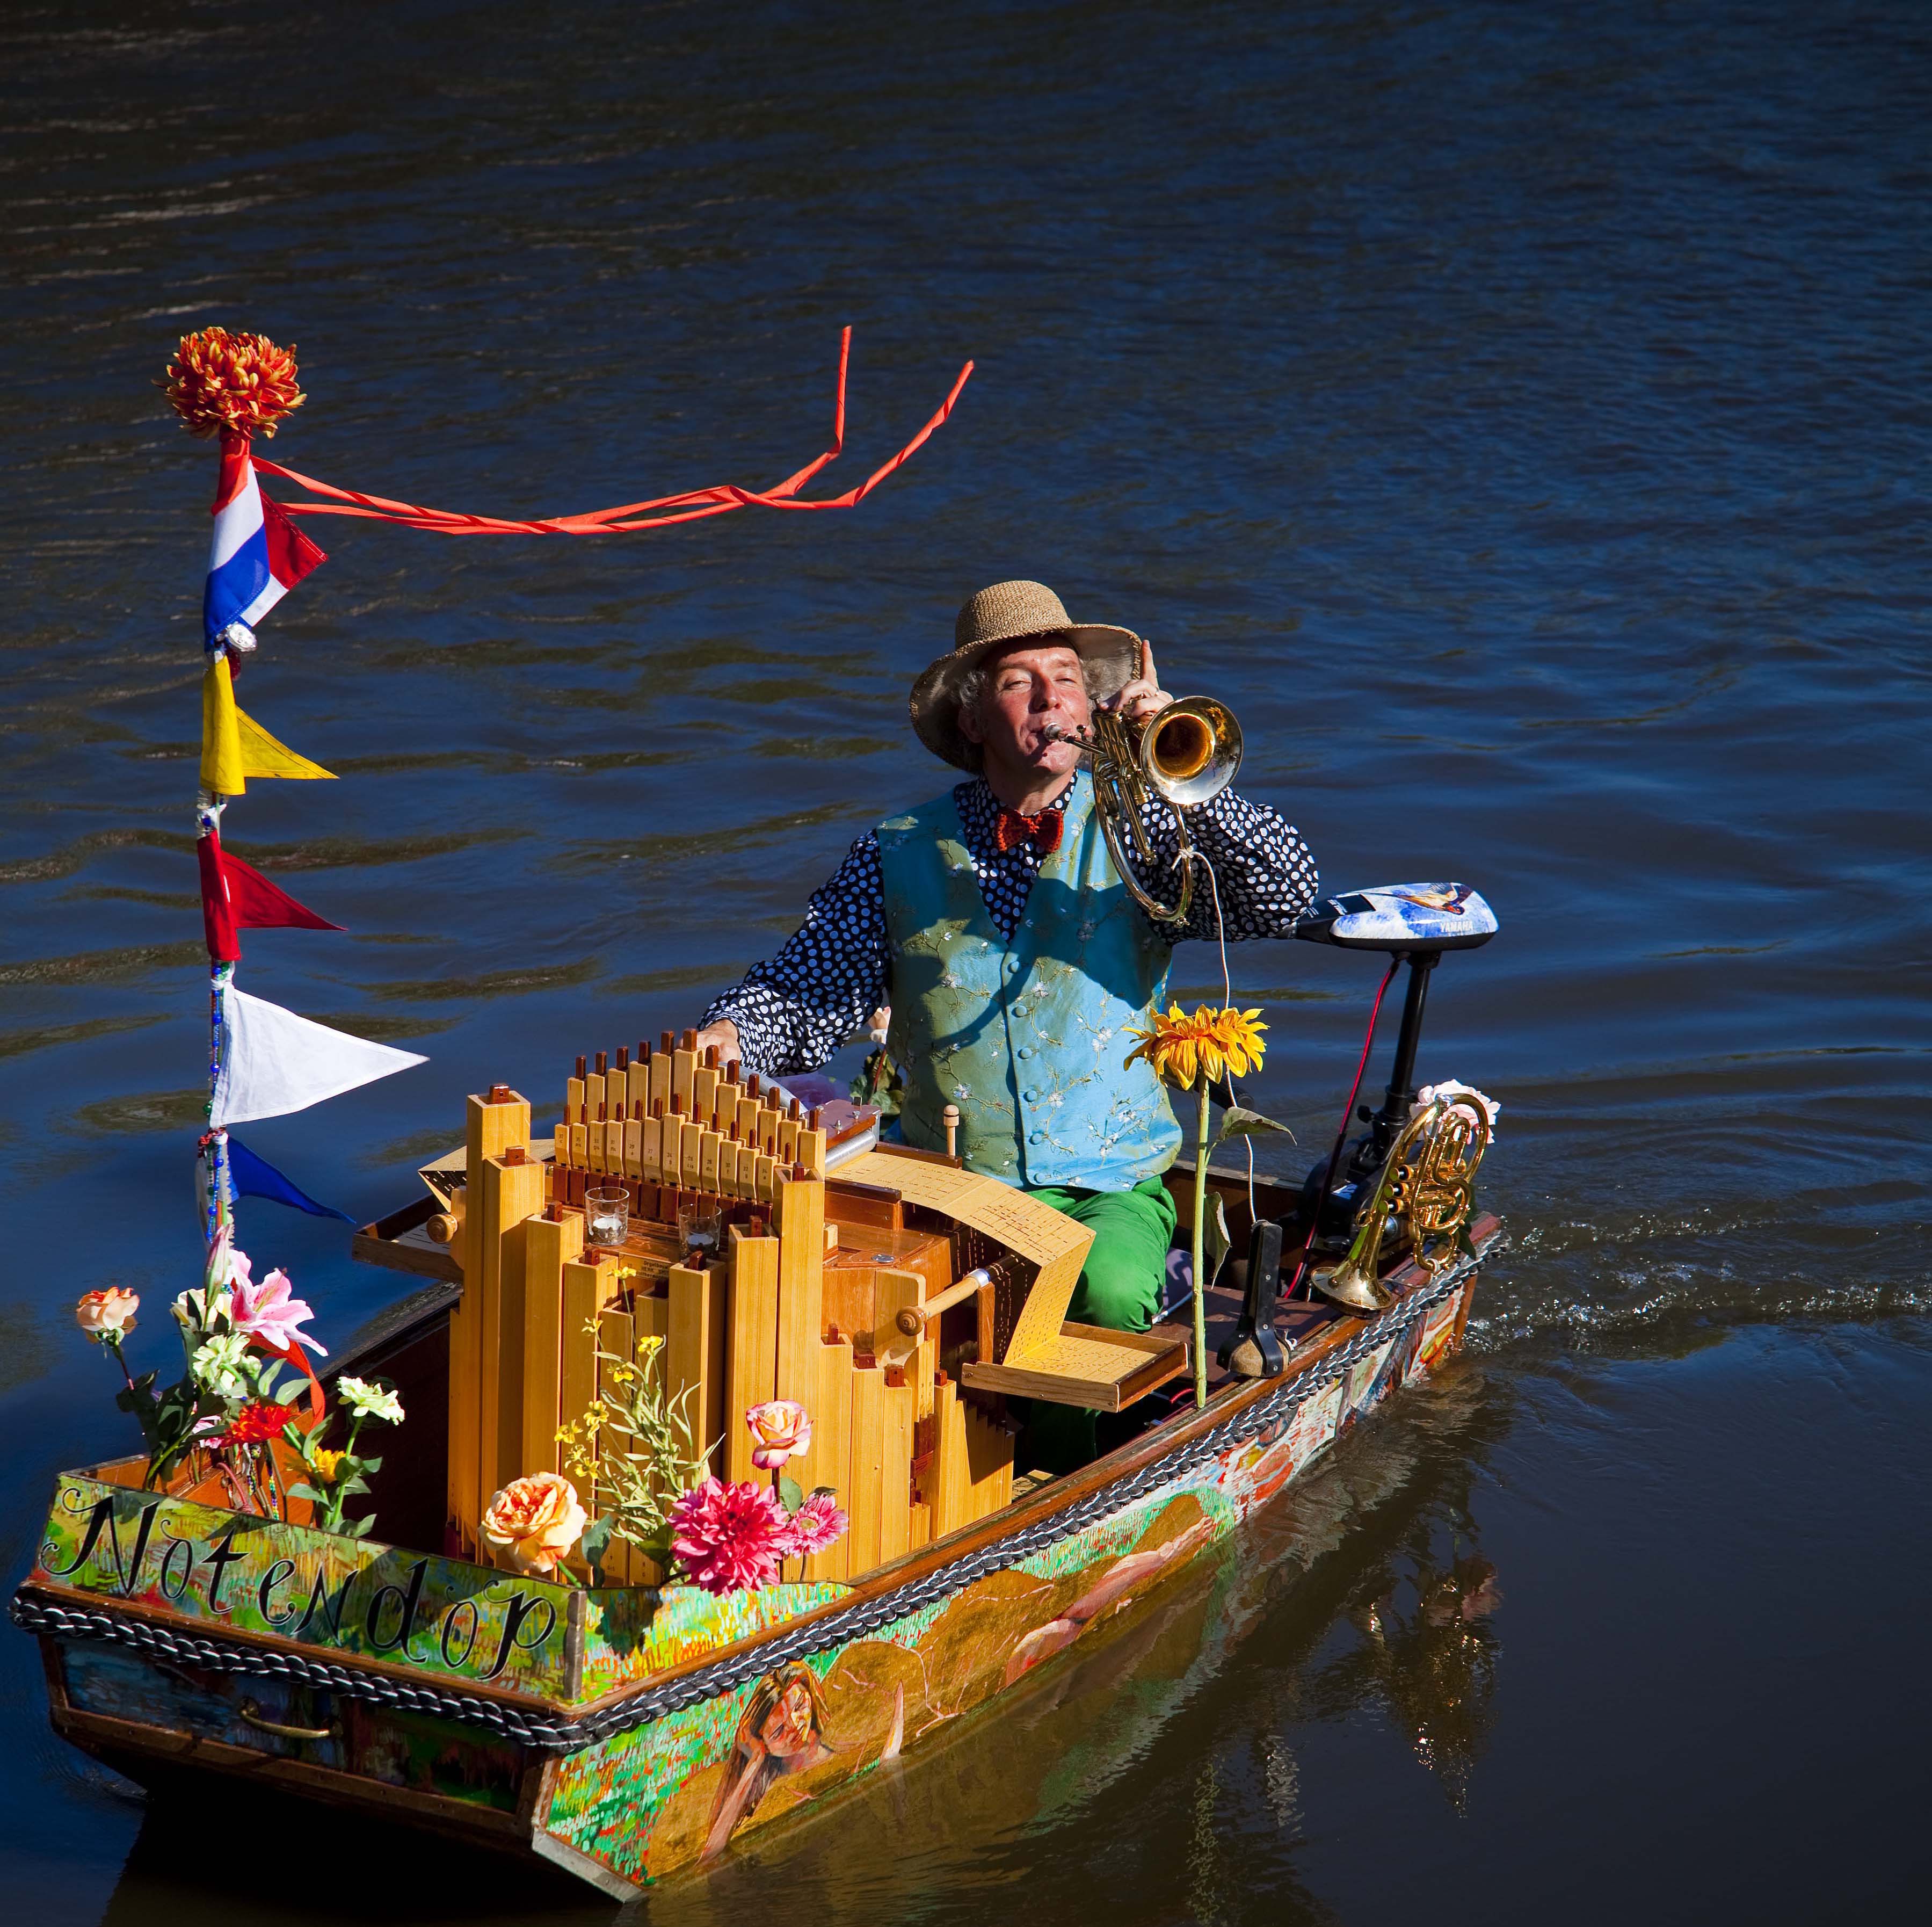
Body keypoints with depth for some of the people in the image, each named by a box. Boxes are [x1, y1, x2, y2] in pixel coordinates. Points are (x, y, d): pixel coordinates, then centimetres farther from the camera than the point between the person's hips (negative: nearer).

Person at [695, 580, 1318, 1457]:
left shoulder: (1136, 831, 6)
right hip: (947, 1190, 1)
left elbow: (1285, 897, -7)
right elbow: (802, 994, 6)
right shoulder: (899, 856, 9)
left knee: (1109, 1295, -32)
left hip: (1111, 1186, -1)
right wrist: (725, 1039, -15)